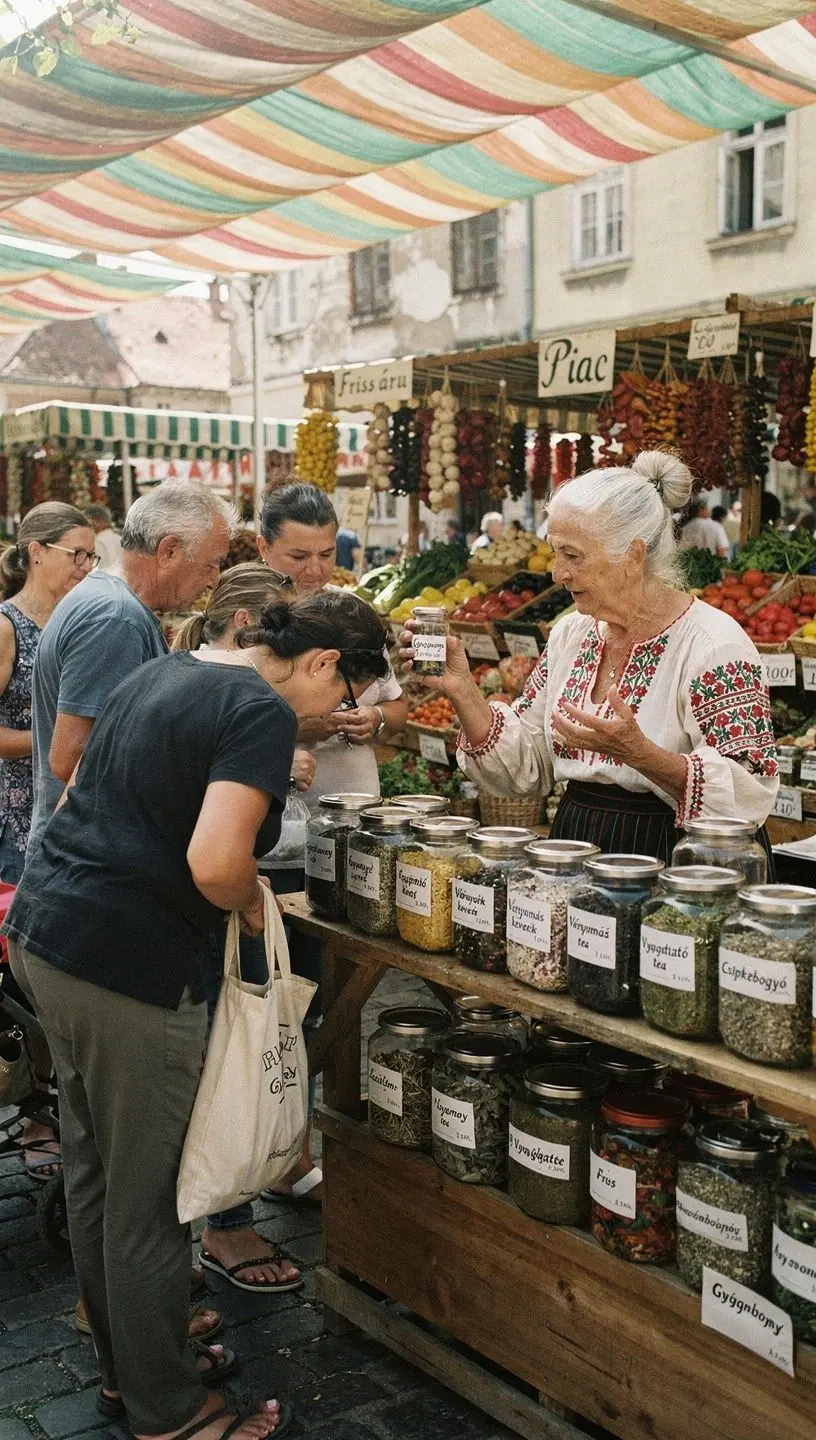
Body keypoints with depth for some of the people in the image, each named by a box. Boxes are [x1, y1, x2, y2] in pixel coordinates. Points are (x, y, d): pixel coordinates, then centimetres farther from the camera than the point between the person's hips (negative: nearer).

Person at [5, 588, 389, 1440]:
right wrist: (252, 904, -6)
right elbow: (215, 863, -26)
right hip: (123, 963, -9)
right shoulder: (263, 713, -14)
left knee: (93, 1171, 21)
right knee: (147, 1200, 6)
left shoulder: (163, 672, 13)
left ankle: (124, 1366, 38)